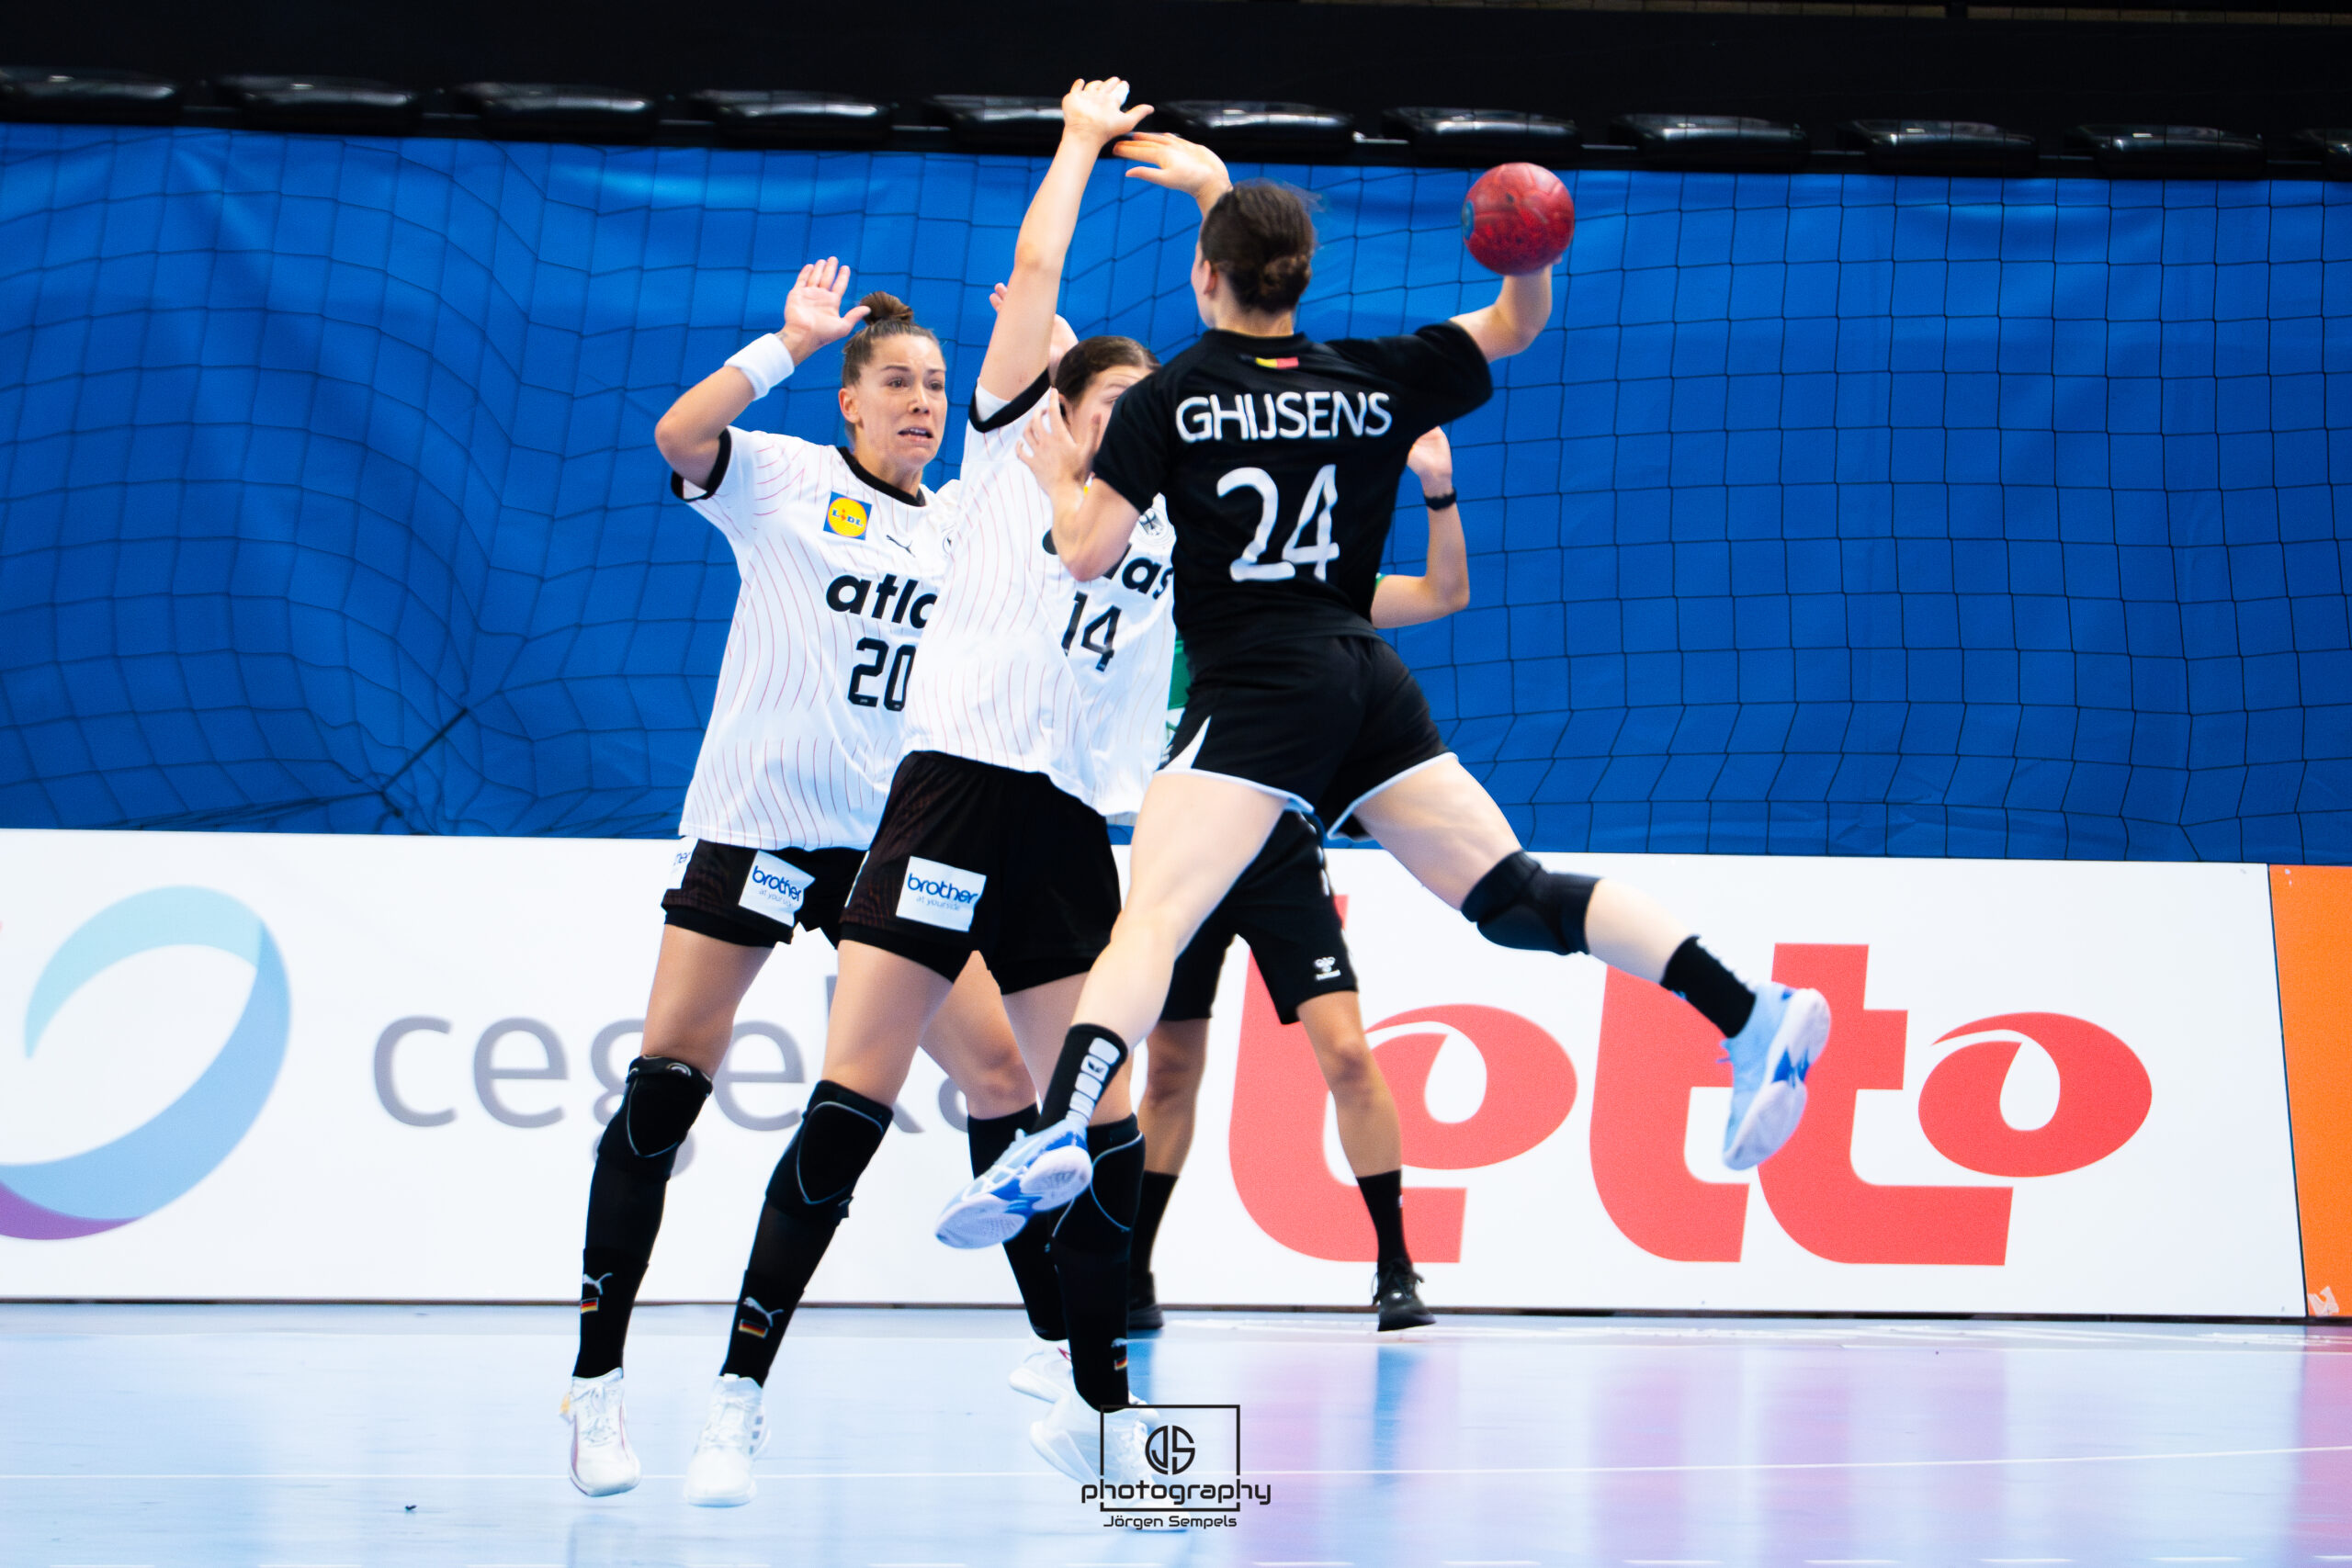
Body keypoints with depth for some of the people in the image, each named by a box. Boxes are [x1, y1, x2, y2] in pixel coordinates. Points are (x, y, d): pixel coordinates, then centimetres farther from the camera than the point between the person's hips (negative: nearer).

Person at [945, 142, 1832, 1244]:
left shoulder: (1171, 398, 0)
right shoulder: (1374, 380, 13)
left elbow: (1088, 555, -4)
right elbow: (1518, 326, 24)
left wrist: (1060, 481, 17)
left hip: (1254, 689, -5)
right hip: (1370, 686, 6)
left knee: (1148, 920, -16)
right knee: (1512, 894, 5)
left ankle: (1056, 1135, -36)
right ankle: (1751, 1015, -5)